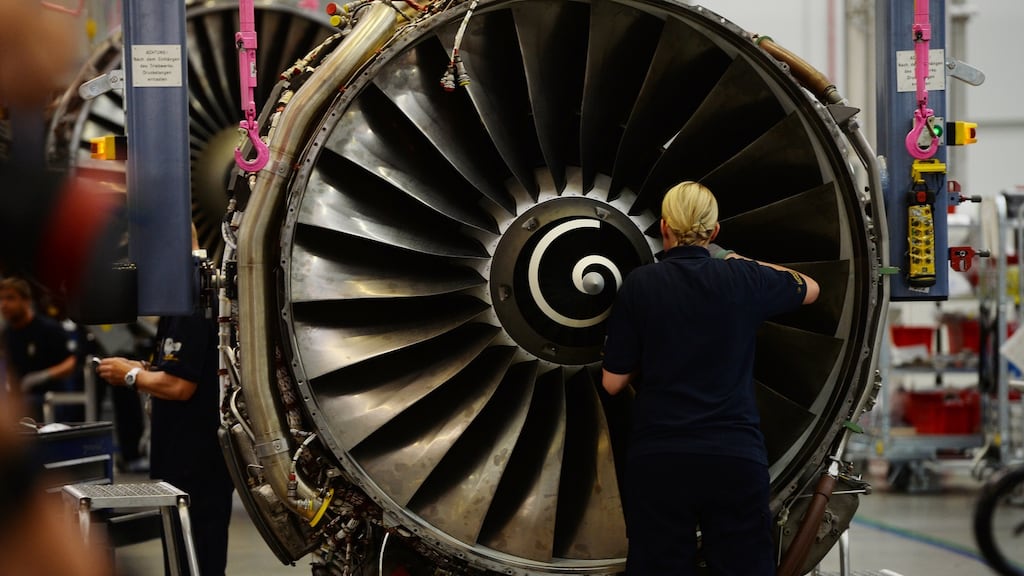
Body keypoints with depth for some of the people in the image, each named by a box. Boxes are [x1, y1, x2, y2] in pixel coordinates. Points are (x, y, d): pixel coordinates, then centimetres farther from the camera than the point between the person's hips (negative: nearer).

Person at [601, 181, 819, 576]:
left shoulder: (640, 284, -1)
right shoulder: (744, 279, 3)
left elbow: (613, 382, 3)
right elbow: (809, 289, 25)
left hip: (658, 460, -1)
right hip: (735, 458, 1)